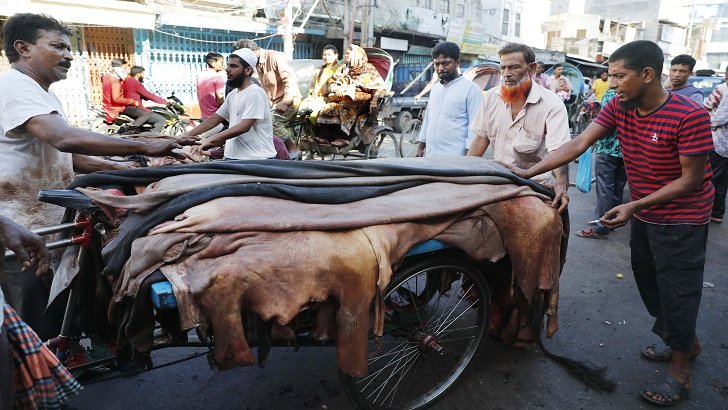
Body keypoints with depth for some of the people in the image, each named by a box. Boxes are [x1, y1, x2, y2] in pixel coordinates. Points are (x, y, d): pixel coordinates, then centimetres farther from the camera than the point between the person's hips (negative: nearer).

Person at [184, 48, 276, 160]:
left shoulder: (255, 93, -12)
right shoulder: (232, 95, 14)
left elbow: (244, 127, -21)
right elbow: (214, 119, 18)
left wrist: (210, 140, -19)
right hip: (234, 157, 8)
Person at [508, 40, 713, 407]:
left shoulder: (690, 116, -24)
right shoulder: (619, 108, -8)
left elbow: (690, 179, -21)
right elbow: (578, 144, -15)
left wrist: (634, 206, -28)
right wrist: (529, 172, -24)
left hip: (681, 219, -7)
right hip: (644, 214, 7)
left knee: (677, 290, 4)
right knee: (648, 281, 19)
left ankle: (680, 371, 24)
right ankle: (686, 342, 43)